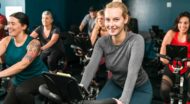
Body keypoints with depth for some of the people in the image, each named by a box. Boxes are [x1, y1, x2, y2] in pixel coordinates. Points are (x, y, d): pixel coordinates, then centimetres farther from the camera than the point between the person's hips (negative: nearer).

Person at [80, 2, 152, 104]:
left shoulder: (136, 40, -27)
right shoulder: (102, 42, -14)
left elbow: (133, 72, -39)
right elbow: (91, 67, -25)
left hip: (139, 88, -3)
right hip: (115, 84, 4)